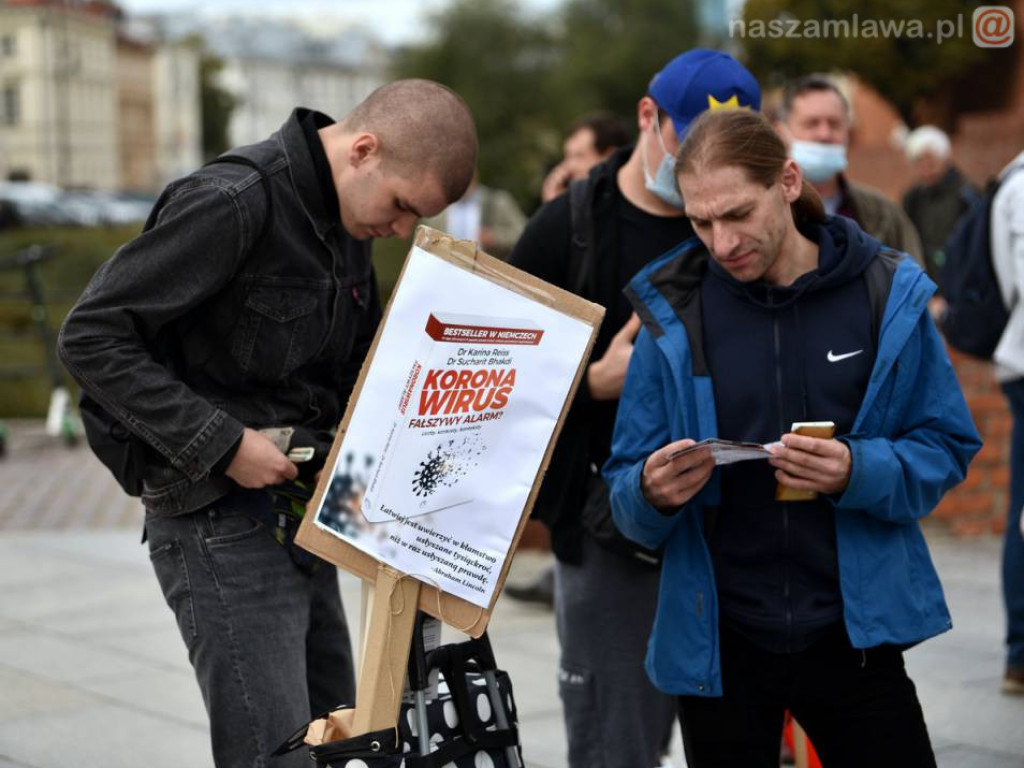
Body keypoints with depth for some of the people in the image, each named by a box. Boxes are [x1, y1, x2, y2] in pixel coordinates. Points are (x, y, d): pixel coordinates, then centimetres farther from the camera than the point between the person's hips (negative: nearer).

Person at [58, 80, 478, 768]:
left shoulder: (349, 219, 10)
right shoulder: (232, 202, -17)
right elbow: (91, 336, -19)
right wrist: (221, 444, -21)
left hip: (302, 521, 9)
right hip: (222, 523, -9)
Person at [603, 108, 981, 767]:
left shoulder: (888, 294, -5)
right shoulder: (673, 314, -4)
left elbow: (945, 449, -2)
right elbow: (627, 492, -1)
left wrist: (858, 472, -21)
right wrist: (651, 494, -24)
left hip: (852, 632, 0)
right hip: (716, 643, 1)